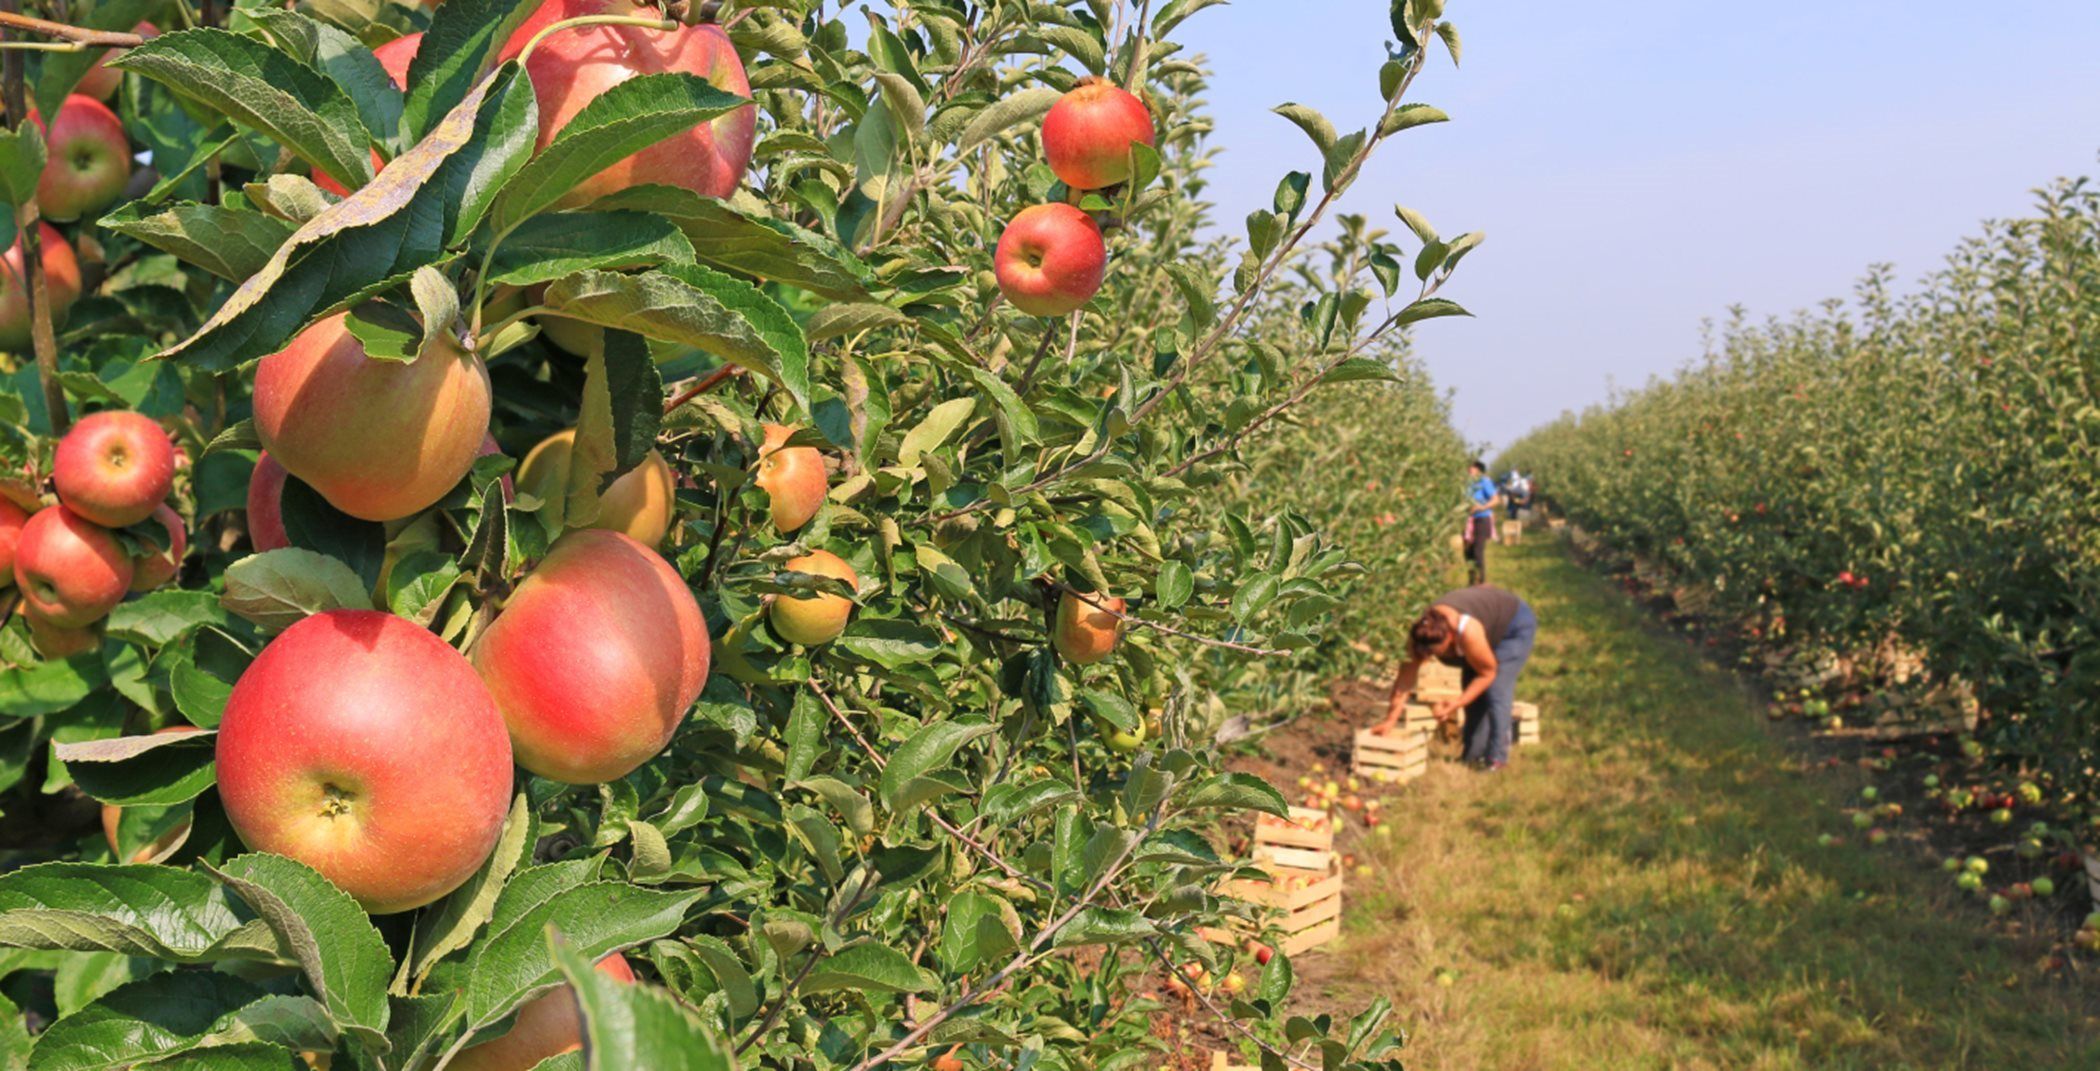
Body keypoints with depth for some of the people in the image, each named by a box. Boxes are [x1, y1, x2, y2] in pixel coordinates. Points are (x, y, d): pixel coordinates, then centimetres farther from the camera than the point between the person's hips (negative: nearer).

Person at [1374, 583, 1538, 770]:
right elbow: (1406, 676, -20)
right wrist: (1391, 720, -21)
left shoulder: (1468, 633, -43)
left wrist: (1457, 703, -29)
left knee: (1495, 691, -17)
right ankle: (1473, 756, 13)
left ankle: (1497, 758, -9)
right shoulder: (1420, 633, -26)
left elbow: (1488, 673, -25)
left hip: (1515, 626, -6)